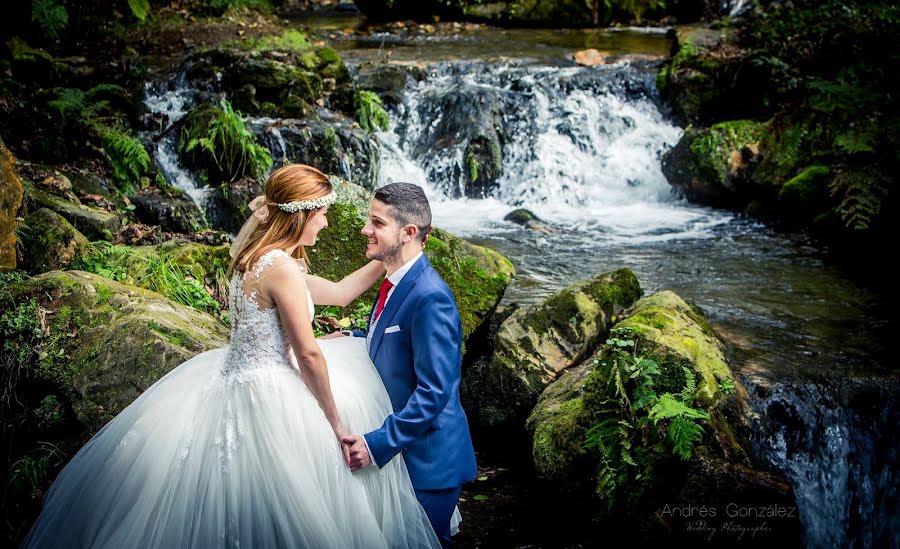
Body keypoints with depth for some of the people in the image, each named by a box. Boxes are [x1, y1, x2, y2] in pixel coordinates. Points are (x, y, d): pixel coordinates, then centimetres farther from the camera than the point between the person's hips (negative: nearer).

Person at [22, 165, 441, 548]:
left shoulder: (258, 258, 8)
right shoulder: (283, 268, -21)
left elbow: (339, 292, 16)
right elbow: (309, 354, -18)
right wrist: (334, 420, -8)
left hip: (234, 376, 9)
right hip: (264, 401, -9)